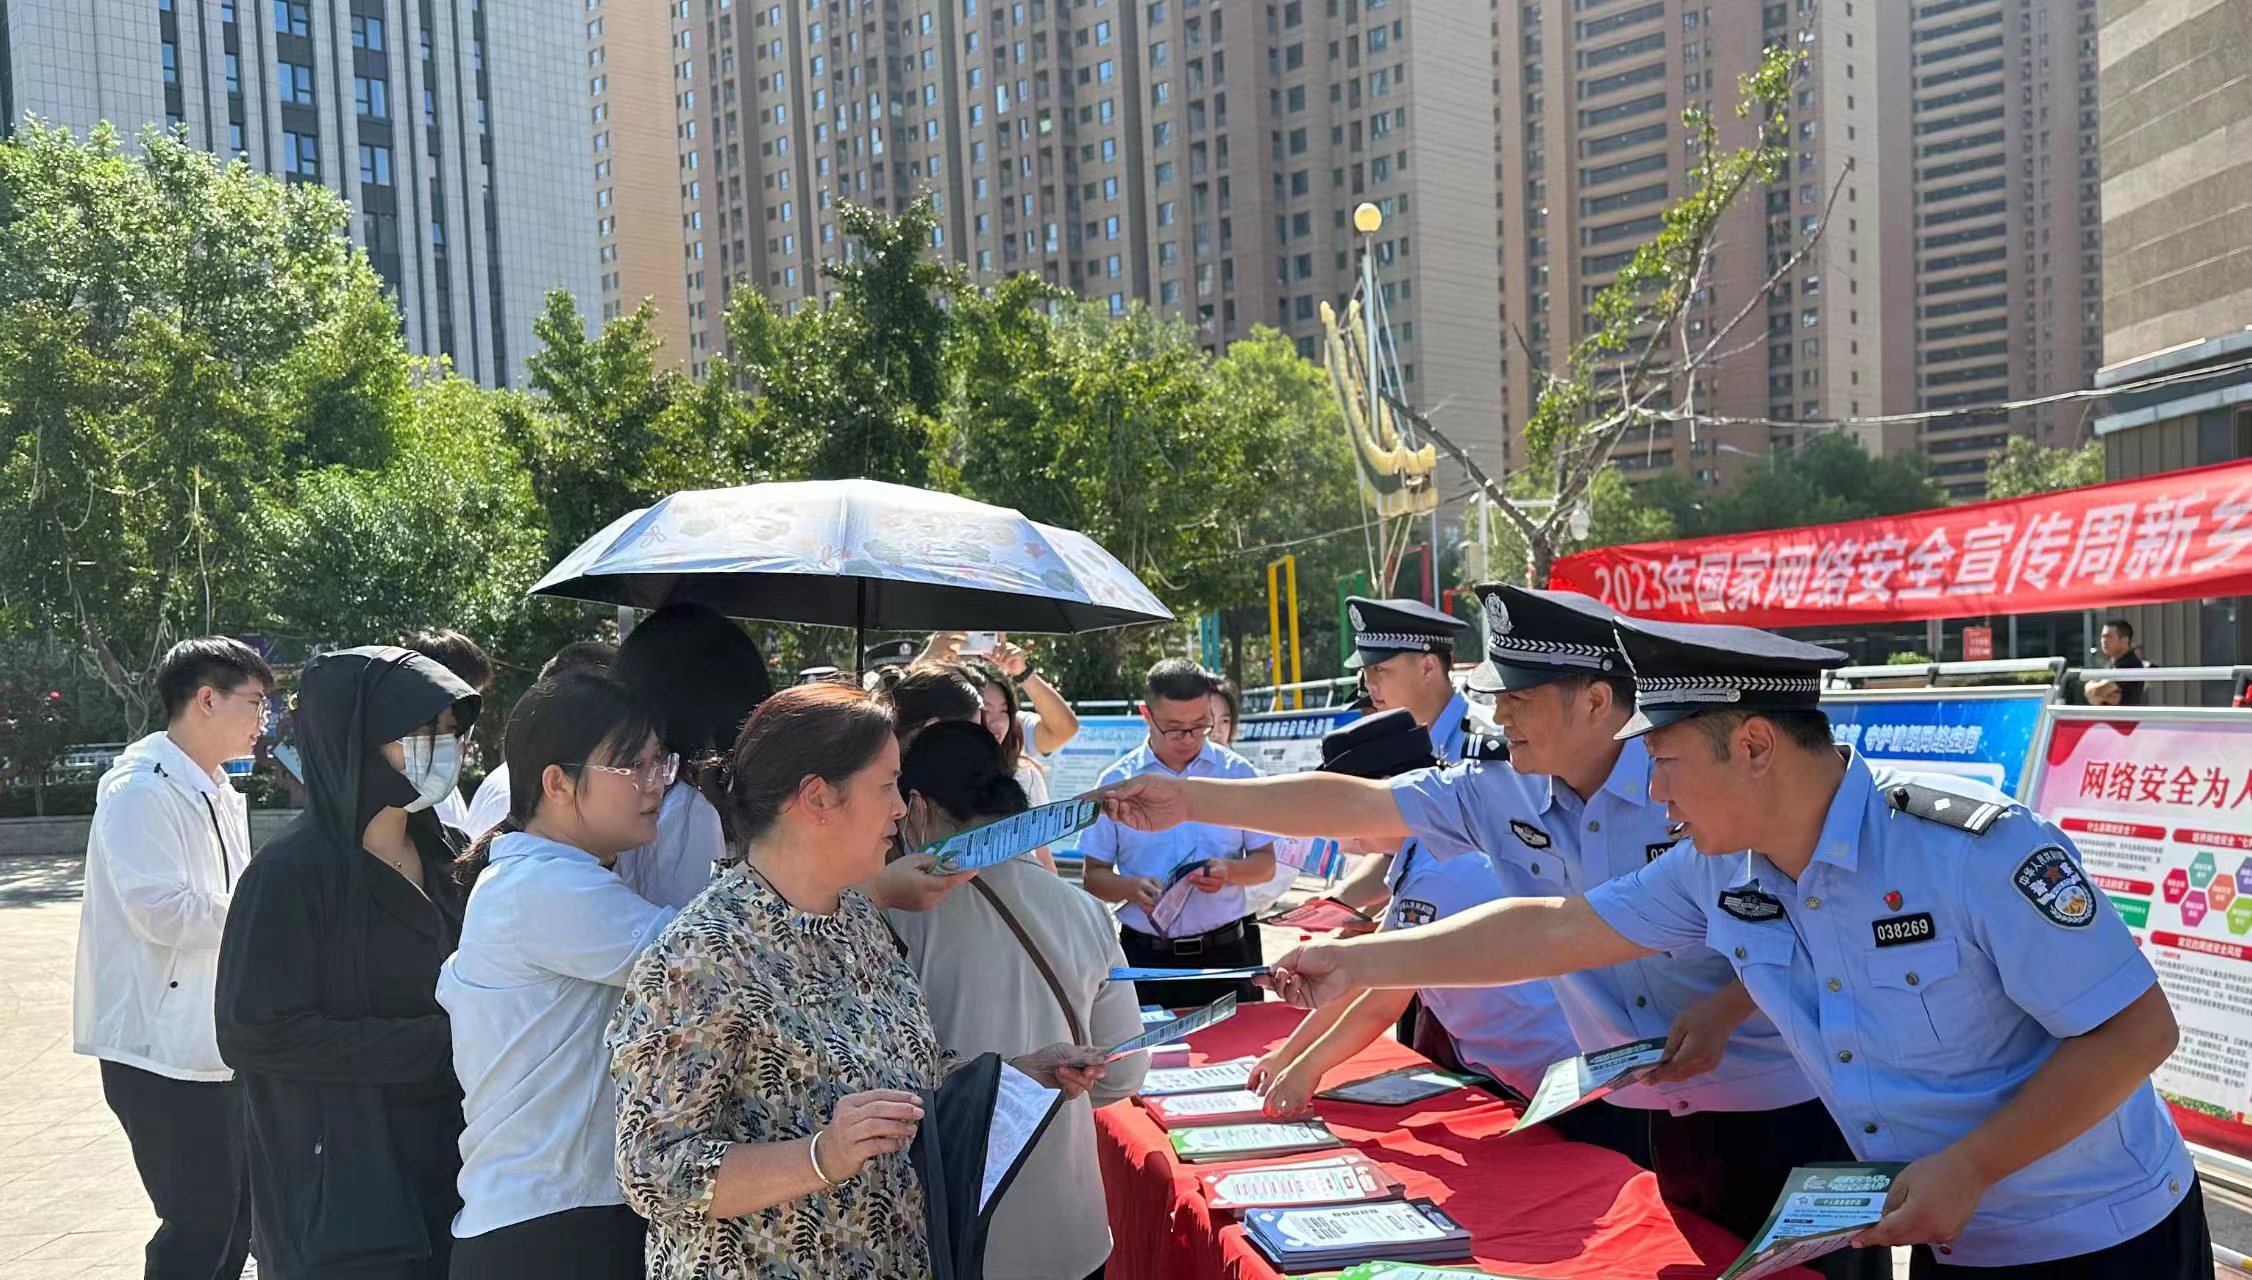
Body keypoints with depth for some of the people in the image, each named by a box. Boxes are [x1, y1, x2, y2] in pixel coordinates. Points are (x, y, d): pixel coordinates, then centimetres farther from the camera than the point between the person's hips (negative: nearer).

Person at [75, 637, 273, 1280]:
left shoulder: (220, 795, 14)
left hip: (220, 1044, 9)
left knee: (236, 1212, 15)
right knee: (198, 1225, -2)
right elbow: (162, 911, -23)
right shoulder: (141, 791, -16)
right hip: (164, 1049, -9)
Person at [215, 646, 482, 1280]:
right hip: (340, 1186, -6)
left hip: (446, 1164, 6)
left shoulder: (444, 856, 6)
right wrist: (434, 1044, -18)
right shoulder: (294, 871, -14)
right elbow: (255, 1030, -18)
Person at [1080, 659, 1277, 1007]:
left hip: (1226, 953, 1)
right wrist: (1133, 888, -17)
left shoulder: (1237, 773, 2)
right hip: (1146, 957, 0)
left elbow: (1265, 864, 6)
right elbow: (1094, 875, 4)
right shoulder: (1117, 782, 1)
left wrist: (1229, 871, -15)